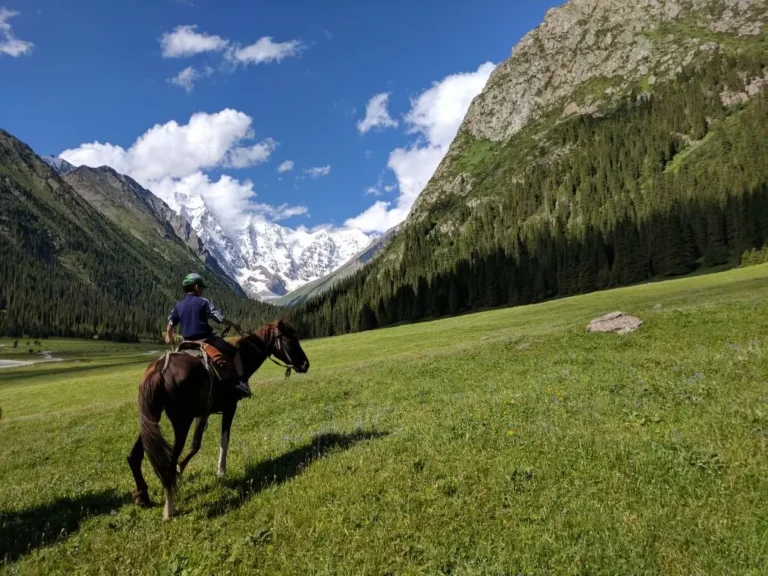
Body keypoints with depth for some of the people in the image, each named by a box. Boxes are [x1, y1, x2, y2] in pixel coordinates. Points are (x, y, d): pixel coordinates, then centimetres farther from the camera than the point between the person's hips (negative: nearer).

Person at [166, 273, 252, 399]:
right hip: (206, 339, -6)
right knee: (234, 352, 6)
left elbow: (170, 324, 15)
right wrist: (234, 324, 4)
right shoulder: (203, 302, -8)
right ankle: (241, 382, -6)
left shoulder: (178, 305, 9)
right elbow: (220, 318, -10)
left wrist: (169, 337, 34)